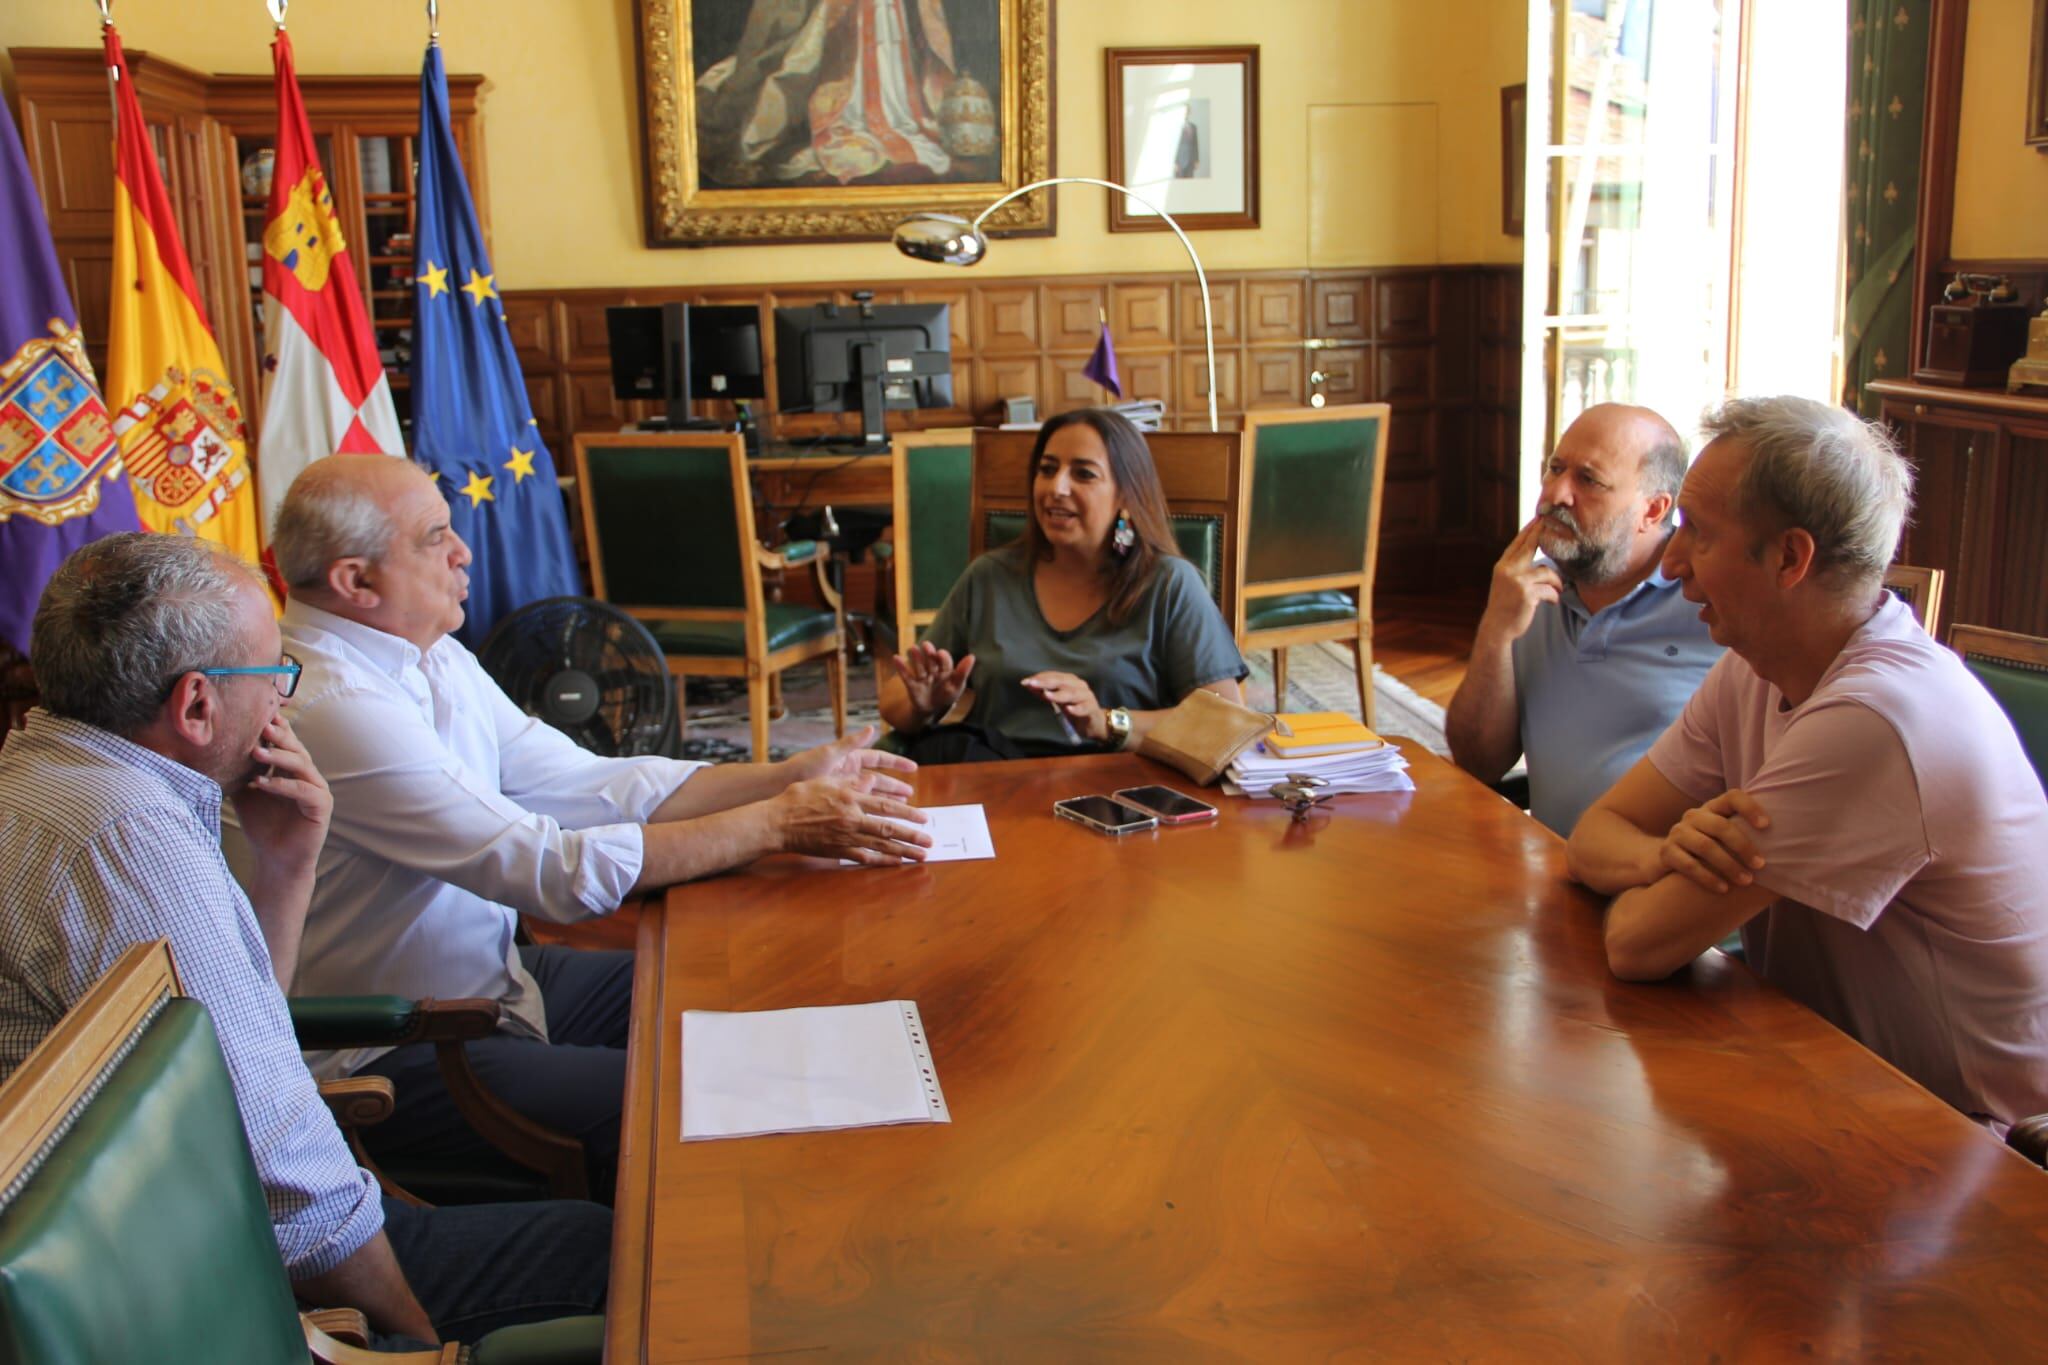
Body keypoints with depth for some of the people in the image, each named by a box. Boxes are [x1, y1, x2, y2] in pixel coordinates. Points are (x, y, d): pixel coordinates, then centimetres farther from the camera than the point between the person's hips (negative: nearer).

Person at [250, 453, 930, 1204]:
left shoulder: (429, 655, 5)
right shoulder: (331, 708, -26)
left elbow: (585, 782, 3)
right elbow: (554, 870, -29)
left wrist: (787, 777, -6)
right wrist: (777, 824, -26)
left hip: (493, 975, 10)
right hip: (393, 1061, -9)